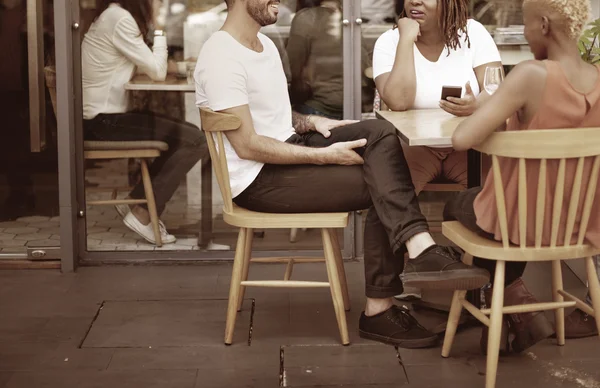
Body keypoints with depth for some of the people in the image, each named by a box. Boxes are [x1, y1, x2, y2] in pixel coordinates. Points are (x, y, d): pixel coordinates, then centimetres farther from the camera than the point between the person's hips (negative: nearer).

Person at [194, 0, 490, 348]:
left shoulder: (264, 44, 14)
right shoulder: (222, 57, -17)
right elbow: (247, 146, -21)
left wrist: (310, 122, 3)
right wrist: (325, 155, -21)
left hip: (289, 148, 9)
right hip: (258, 180, -9)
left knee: (380, 132, -13)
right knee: (382, 189, -16)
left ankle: (421, 249, -21)